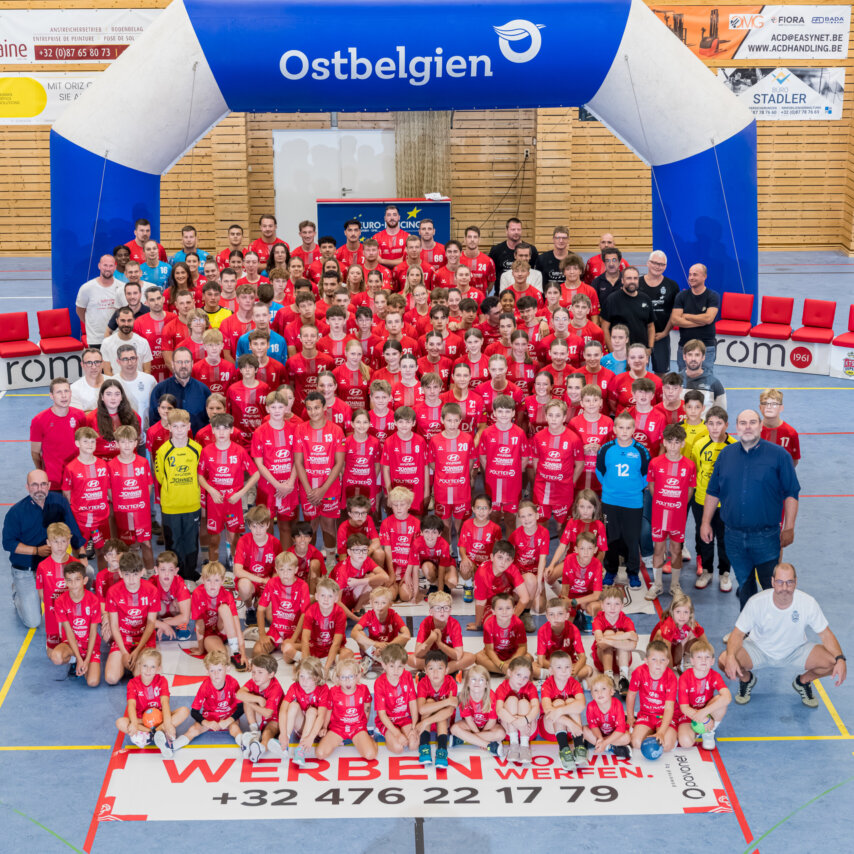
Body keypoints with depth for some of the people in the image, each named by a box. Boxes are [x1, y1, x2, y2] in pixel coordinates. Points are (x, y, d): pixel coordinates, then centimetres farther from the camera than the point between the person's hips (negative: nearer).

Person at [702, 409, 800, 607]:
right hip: (734, 537, 3)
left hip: (766, 537, -3)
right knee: (744, 585, 15)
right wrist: (706, 523, 8)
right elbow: (713, 492, 12)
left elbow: (791, 494, -3)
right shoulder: (726, 454, 6)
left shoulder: (778, 455, -4)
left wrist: (789, 528, -7)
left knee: (772, 588, 2)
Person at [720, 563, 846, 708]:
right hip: (759, 650, -1)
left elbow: (825, 634, -11)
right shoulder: (756, 602, -24)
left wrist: (840, 659, -29)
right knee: (724, 661, -29)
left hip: (795, 651, 1)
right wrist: (730, 657, -38)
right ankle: (747, 679, 10)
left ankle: (803, 681, 12)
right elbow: (738, 633, -18)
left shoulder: (808, 603, -20)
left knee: (833, 662, -24)